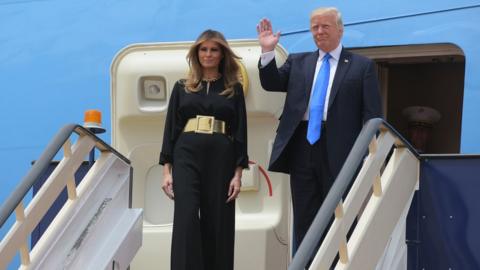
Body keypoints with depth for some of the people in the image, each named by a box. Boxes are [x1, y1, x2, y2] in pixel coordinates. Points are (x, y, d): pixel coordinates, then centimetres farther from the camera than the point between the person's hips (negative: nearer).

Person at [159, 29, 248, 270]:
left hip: (221, 157, 0)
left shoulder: (233, 89, 10)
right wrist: (167, 169, 1)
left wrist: (238, 173, -3)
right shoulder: (182, 88, 12)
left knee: (218, 223, 1)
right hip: (187, 156, 0)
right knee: (186, 219, -13)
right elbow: (170, 128, 10)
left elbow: (240, 132, 6)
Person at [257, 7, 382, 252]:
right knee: (304, 220, 8)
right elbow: (271, 83, 6)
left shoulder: (362, 66, 5)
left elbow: (372, 114, 0)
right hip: (302, 147, 4)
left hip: (338, 151, -3)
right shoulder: (298, 62, 16)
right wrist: (268, 51, -8)